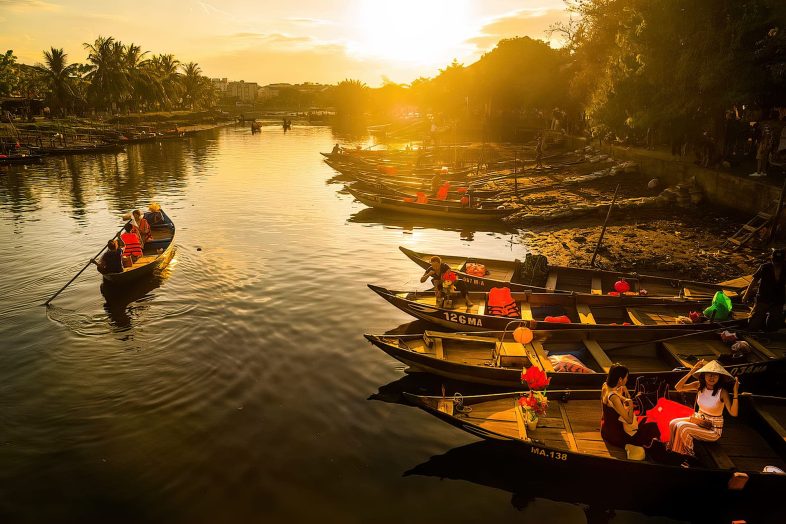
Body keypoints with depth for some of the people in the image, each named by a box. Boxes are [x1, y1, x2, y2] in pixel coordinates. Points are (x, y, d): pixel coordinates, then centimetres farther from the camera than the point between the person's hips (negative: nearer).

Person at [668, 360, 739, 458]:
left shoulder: (722, 392, -21)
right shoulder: (699, 385, -8)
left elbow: (733, 413, -27)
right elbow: (678, 387, -15)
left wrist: (735, 394, -38)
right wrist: (691, 372, -22)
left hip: (713, 429, -6)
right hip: (698, 419, 6)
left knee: (682, 427, -23)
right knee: (673, 423, -12)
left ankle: (687, 456, 1)